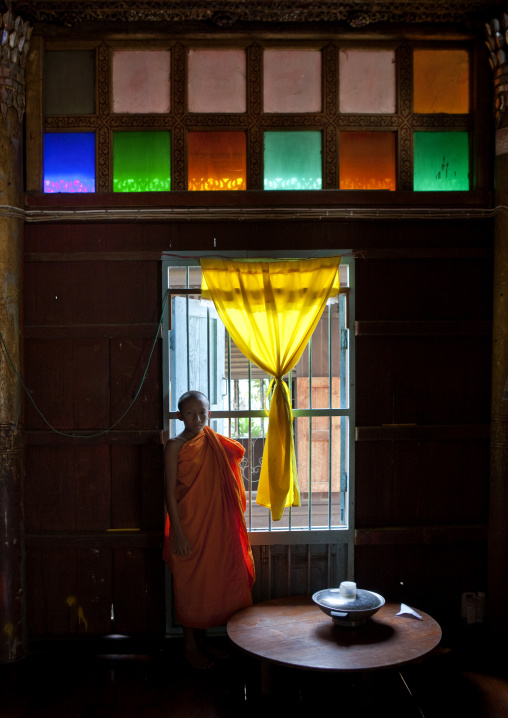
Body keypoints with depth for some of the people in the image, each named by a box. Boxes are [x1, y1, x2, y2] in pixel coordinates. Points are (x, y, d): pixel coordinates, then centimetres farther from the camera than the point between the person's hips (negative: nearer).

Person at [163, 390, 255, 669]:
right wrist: (178, 532, -16)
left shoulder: (216, 444, 7)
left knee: (211, 582, 12)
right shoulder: (175, 446, -9)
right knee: (189, 585, 5)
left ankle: (201, 641, 28)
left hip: (215, 526, 6)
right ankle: (190, 647, 20)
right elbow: (170, 491, -11)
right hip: (188, 526, -5)